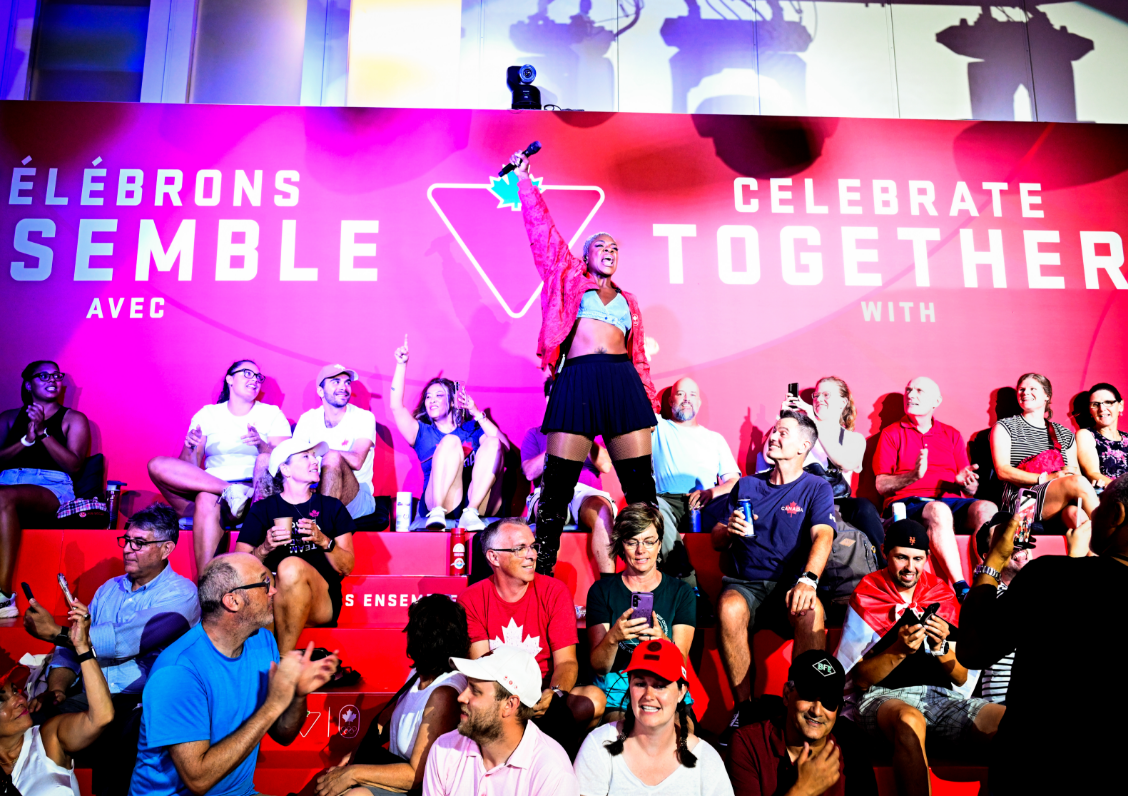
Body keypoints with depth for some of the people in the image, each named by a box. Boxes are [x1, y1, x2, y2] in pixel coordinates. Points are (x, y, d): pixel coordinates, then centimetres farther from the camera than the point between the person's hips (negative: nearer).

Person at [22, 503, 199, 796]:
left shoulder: (180, 593, -4)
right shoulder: (109, 589, 20)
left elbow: (127, 640, -16)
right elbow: (72, 649, 17)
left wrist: (57, 632, -10)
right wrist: (55, 689, -3)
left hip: (139, 707, -6)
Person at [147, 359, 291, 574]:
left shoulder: (272, 414, 11)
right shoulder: (207, 414, 16)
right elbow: (189, 466, 7)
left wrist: (261, 445, -22)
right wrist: (191, 447, -15)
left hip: (254, 488, -3)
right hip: (208, 484, 3)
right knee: (157, 465, -22)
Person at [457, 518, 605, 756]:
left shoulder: (554, 591, -1)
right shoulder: (471, 600, -1)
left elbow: (566, 660, -6)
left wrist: (552, 694, -29)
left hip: (543, 693, 2)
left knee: (594, 698, -28)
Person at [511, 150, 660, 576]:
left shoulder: (627, 300, 25)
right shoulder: (569, 279, 18)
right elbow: (542, 229, 16)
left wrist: (650, 400, 14)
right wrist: (523, 179, 18)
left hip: (623, 383, 3)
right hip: (577, 380, -2)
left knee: (640, 482, -2)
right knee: (557, 483, -6)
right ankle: (540, 570, 0)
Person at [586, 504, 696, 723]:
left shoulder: (682, 593, 9)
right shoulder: (601, 590, 6)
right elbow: (598, 667, 0)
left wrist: (662, 642, -23)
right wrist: (613, 637, -22)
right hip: (616, 687, 0)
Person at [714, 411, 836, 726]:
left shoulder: (817, 488, 9)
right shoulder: (747, 485, 19)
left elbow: (823, 536, -10)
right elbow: (717, 541, 18)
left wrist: (808, 580, -30)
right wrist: (729, 529, -8)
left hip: (790, 584, -2)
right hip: (746, 583, 2)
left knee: (810, 611, -36)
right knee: (729, 610, -33)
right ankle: (743, 708, -19)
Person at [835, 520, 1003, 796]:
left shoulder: (942, 595, 12)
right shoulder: (866, 598, 2)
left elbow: (961, 679, 11)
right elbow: (860, 679, -2)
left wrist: (941, 647, -10)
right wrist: (899, 650, -18)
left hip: (941, 696, 5)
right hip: (884, 696, -4)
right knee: (910, 721, -40)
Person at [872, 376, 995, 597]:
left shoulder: (952, 435, 24)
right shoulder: (891, 434, 15)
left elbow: (970, 489, 18)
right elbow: (882, 485, 2)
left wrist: (967, 482, -8)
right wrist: (914, 475, -17)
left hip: (951, 500, 4)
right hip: (907, 503, -3)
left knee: (986, 509, -29)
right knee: (938, 510, -38)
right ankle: (961, 590, -43)